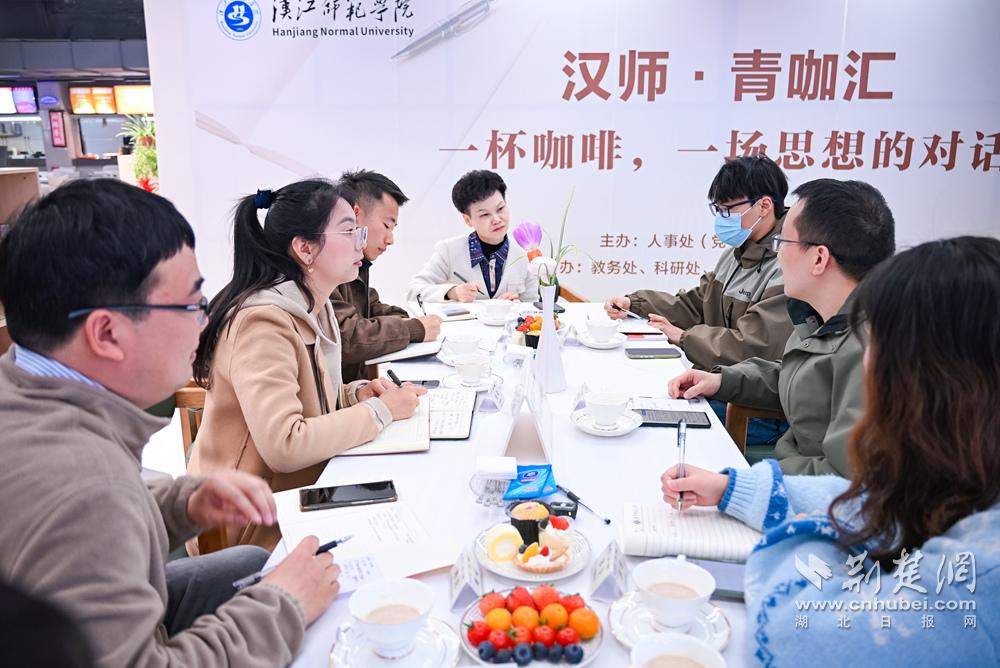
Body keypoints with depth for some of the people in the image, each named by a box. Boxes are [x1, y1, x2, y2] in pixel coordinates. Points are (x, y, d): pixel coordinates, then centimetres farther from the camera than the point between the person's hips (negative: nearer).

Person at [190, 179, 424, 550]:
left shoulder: (313, 308, 6)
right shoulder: (263, 322, -23)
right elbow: (284, 446, -30)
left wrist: (356, 394, -1)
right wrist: (380, 411, -20)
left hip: (302, 490, 8)